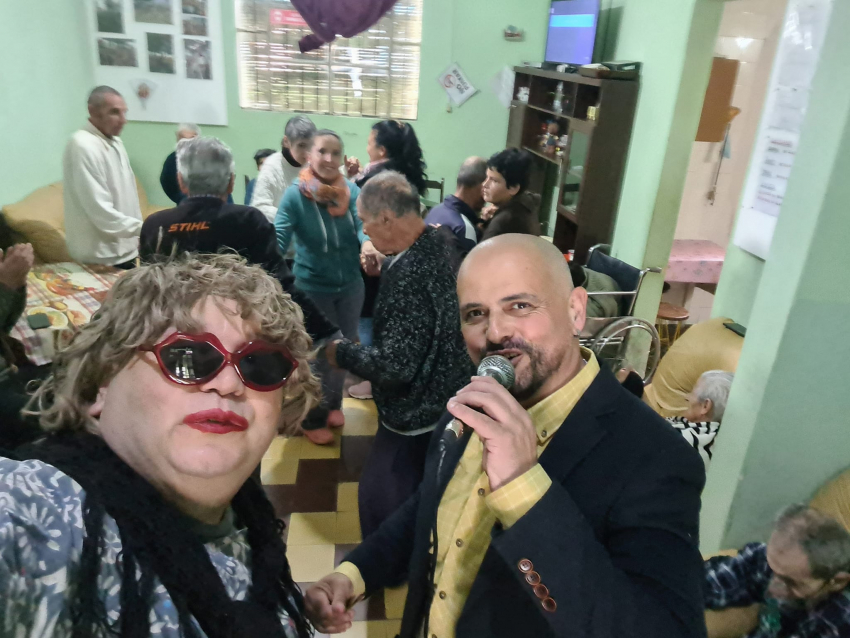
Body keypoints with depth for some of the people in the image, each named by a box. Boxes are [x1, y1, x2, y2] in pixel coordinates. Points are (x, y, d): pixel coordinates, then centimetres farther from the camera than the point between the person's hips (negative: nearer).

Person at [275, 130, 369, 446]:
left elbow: (363, 225, -15)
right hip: (312, 287, -3)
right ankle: (312, 419, 32)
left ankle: (333, 403, 45)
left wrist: (368, 244, -38)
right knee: (317, 354, 10)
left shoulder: (351, 191, -6)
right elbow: (278, 237, -20)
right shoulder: (295, 195, -15)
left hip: (350, 285, 4)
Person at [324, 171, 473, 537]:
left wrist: (342, 353, -15)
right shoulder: (437, 244, 0)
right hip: (444, 401, 10)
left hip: (418, 414, -10)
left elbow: (395, 365, -30)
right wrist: (380, 269, 6)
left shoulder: (409, 274, -31)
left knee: (380, 502, 9)